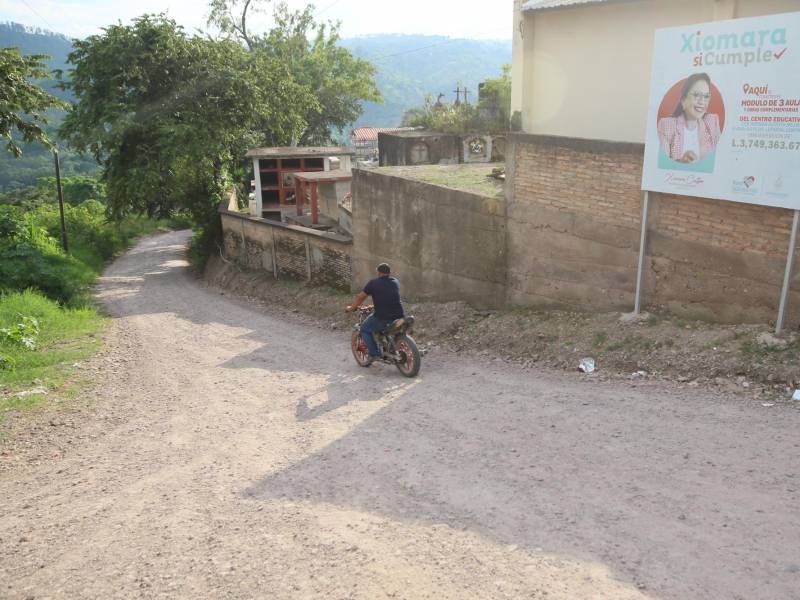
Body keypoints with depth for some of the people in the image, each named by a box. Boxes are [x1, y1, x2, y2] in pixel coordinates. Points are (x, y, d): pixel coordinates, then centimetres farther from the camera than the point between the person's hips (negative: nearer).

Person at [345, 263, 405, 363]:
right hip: (399, 316, 5)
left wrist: (351, 308, 28)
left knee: (365, 329, 19)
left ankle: (374, 354, 10)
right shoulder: (396, 282, 15)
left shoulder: (373, 283, 2)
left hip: (382, 318, -5)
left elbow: (360, 297, 11)